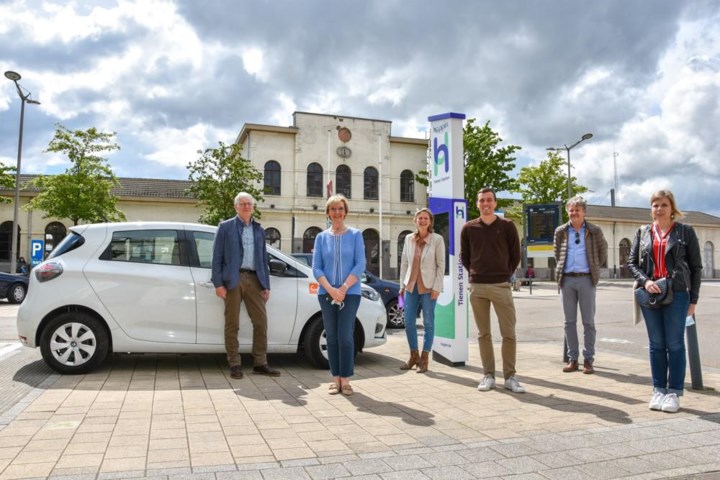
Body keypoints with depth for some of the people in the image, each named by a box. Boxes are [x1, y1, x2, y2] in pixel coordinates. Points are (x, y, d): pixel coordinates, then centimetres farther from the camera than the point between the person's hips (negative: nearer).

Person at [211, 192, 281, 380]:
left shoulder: (259, 230, 16)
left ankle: (260, 363, 13)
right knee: (232, 324, 2)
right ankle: (234, 365, 12)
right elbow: (217, 257, 0)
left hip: (254, 279, 4)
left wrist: (266, 285, 9)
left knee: (261, 322, 3)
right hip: (233, 279, -3)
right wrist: (218, 283, -9)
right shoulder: (225, 227, 5)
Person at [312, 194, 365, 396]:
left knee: (345, 335, -7)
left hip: (350, 293, -2)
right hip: (326, 294, 2)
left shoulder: (355, 235, 3)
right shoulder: (321, 237, 8)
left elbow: (360, 265, -4)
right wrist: (331, 290, -11)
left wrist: (344, 288, -13)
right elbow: (316, 267, 2)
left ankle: (345, 379, 4)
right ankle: (336, 379, 13)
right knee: (332, 336, 5)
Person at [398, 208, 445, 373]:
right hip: (411, 285, 4)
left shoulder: (437, 239, -5)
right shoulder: (409, 239, 6)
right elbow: (404, 263, 10)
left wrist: (437, 287, -12)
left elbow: (441, 265, -6)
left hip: (428, 286, -4)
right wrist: (402, 284, 7)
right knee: (408, 322, 6)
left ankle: (424, 359, 13)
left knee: (428, 323, 3)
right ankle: (414, 356, 21)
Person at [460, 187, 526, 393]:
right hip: (477, 287, 1)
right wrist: (475, 274, 9)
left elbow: (515, 255, 8)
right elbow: (464, 256, 14)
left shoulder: (507, 226, 2)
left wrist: (505, 274, 8)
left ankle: (510, 376, 9)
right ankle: (489, 375, 15)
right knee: (484, 334, 7)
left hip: (501, 286, -1)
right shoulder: (468, 228, 5)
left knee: (509, 333, -2)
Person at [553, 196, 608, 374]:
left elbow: (603, 251, 12)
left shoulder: (594, 231, 2)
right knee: (569, 321, 5)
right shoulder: (560, 231, 7)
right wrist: (560, 269, 10)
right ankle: (572, 359, 13)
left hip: (586, 279, -2)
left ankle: (588, 360, 9)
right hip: (567, 279, 2)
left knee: (588, 321, 2)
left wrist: (595, 268, 7)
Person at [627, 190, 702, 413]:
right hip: (649, 294, 2)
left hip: (677, 294, -2)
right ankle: (659, 390, 16)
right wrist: (645, 280, -10)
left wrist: (693, 299, -1)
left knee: (675, 344, 2)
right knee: (656, 344, 8)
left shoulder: (685, 231, 3)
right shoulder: (643, 232, 9)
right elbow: (632, 262, 8)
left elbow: (696, 266, 3)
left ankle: (674, 392, 12)